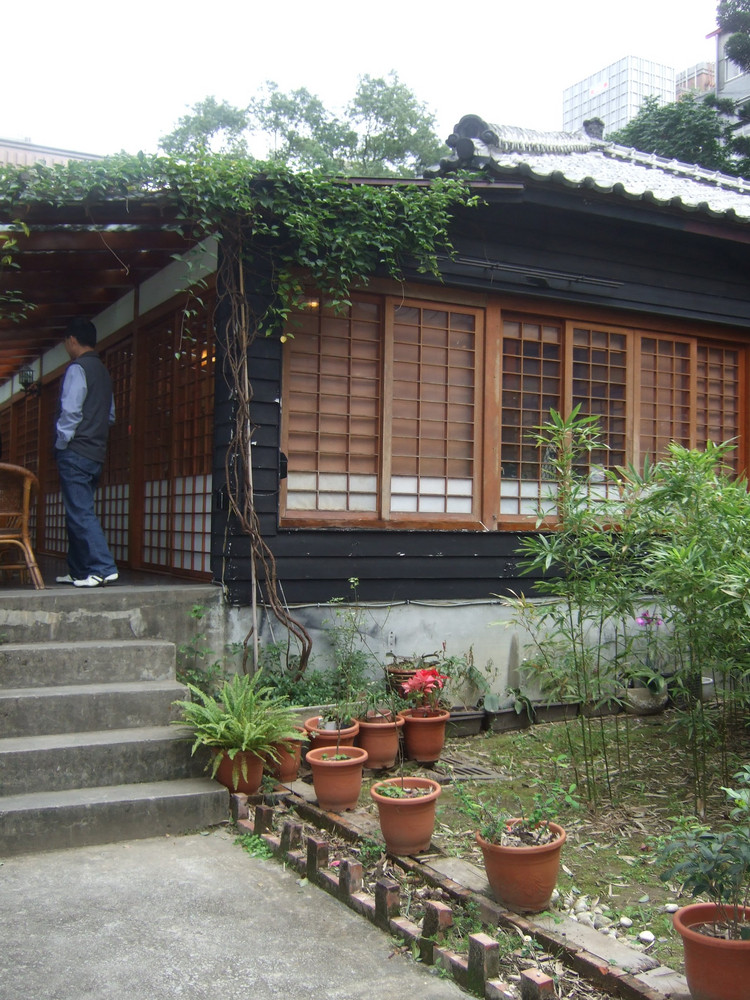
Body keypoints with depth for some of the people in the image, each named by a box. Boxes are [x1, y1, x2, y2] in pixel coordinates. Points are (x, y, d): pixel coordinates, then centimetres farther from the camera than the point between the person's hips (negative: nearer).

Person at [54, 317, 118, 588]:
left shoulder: (77, 369, -9)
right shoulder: (103, 371, 16)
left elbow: (70, 412, -17)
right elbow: (111, 415, 19)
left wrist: (61, 444, -8)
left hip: (75, 452, -9)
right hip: (96, 452, 9)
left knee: (80, 513, -10)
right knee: (79, 513, 14)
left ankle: (103, 568, -16)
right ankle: (78, 571, 19)